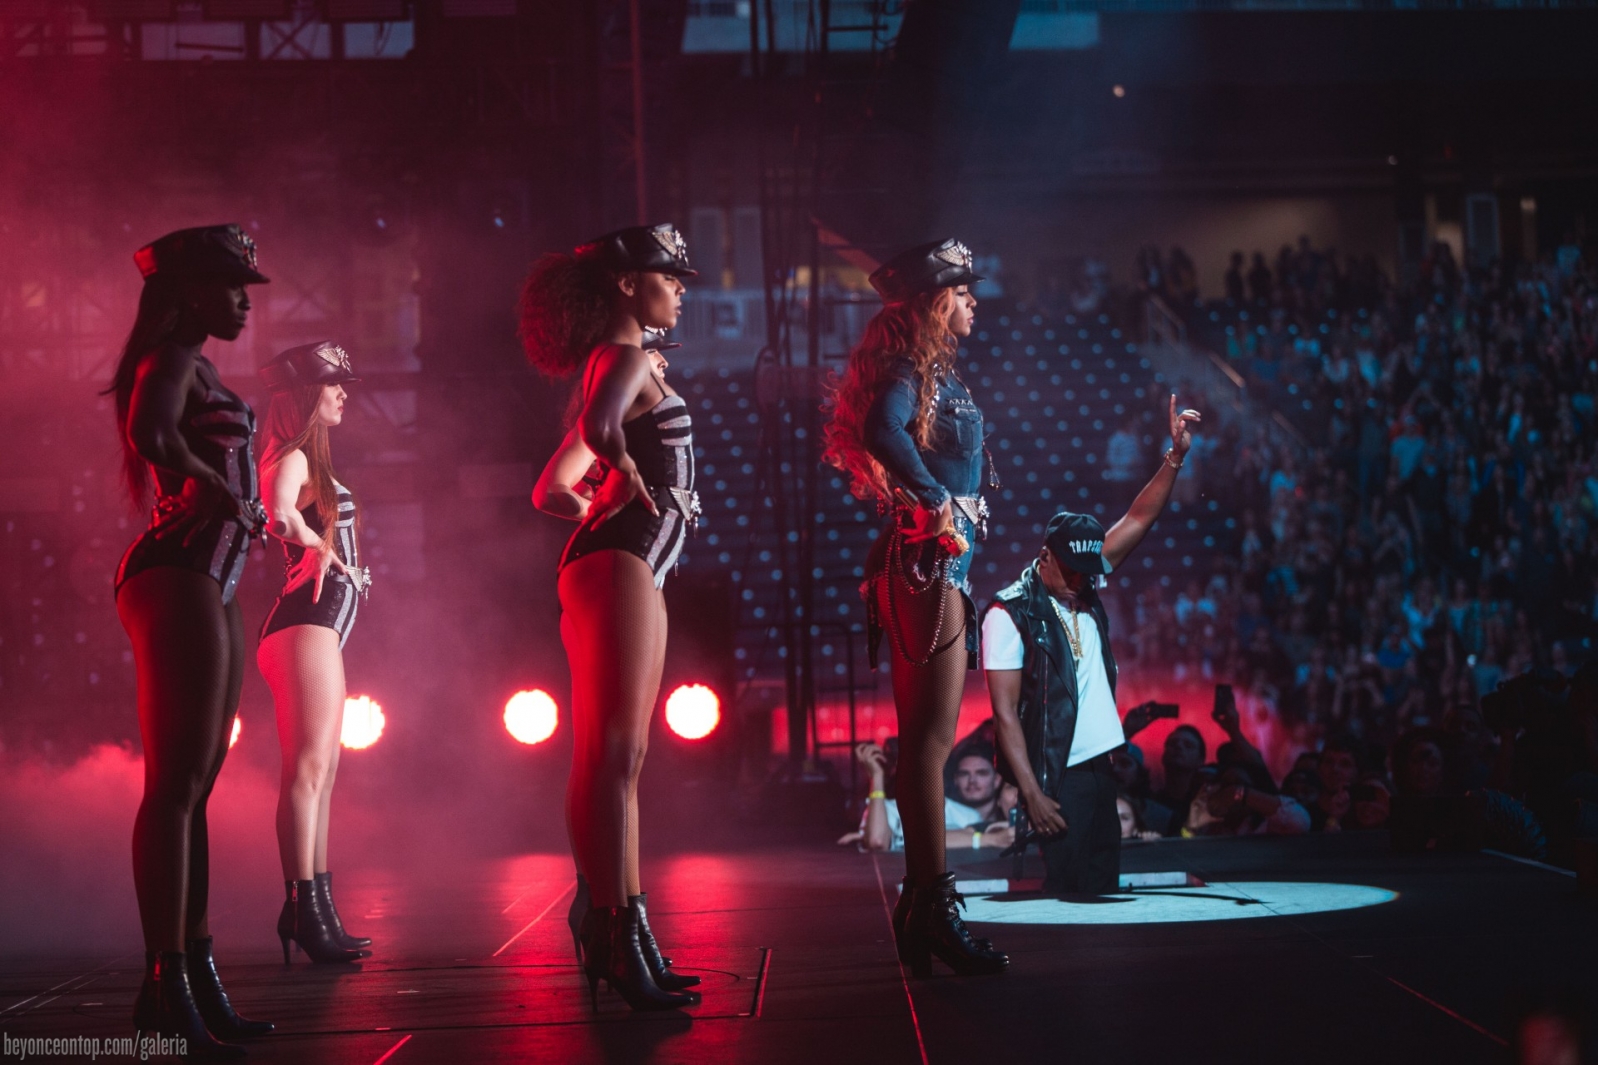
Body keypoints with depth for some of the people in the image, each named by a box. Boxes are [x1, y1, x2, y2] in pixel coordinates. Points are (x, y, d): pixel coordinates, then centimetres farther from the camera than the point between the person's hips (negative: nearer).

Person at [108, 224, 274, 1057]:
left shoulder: (194, 366, 21)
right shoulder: (172, 358, -9)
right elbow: (151, 434, -29)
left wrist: (235, 503, 10)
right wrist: (224, 492, -15)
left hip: (211, 584, 10)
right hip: (178, 576, -10)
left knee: (194, 788, 11)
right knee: (176, 785, -11)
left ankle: (194, 975, 16)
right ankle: (166, 987, -11)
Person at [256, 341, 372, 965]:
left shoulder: (310, 462, 22)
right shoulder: (292, 458, -9)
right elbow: (280, 519, -28)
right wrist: (322, 549, -13)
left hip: (321, 625, 11)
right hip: (305, 623, -11)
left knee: (320, 771, 10)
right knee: (308, 768, -13)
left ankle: (314, 912, 12)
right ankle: (305, 910, -15)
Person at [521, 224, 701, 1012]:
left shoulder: (619, 363, 23)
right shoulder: (628, 357, -7)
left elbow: (551, 488, 26)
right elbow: (600, 427, -31)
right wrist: (637, 490, -14)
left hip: (627, 569, 10)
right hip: (621, 566, -10)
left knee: (618, 758, 10)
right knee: (613, 754, -12)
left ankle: (618, 938, 14)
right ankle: (619, 942, -14)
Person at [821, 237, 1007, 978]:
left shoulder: (932, 373, 19)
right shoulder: (914, 369, -10)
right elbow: (883, 429, -30)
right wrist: (938, 501, -23)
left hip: (936, 565, 10)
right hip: (927, 563, -10)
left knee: (926, 741, 11)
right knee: (930, 737, -11)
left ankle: (921, 908, 16)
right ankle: (934, 909, -11)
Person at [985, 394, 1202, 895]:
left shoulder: (1083, 585, 9)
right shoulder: (1009, 614, -11)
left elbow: (1138, 521, 10)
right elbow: (1005, 713, -13)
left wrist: (1175, 458, -1)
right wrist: (1032, 793, -18)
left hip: (1099, 765, 7)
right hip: (1056, 776, -7)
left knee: (1105, 888, 7)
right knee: (1071, 892, -9)